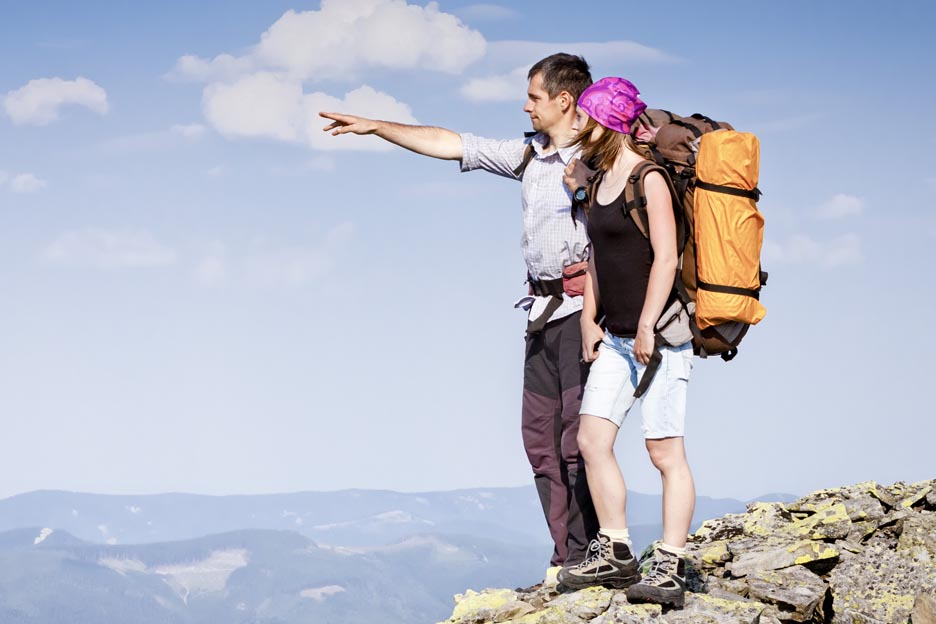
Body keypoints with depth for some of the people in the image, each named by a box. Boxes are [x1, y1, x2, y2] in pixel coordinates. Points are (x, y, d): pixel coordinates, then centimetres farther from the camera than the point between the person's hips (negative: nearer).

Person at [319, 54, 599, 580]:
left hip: (582, 310, -8)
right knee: (540, 436, 5)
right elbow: (449, 144, 21)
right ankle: (566, 558, 6)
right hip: (544, 314, 8)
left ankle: (584, 556, -8)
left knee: (579, 437, -10)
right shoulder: (528, 156, 16)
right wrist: (374, 127, 23)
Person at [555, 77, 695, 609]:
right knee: (592, 438, 5)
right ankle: (615, 554, 13)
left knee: (665, 450, -7)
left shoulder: (649, 179, -12)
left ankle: (671, 569, -6)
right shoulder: (600, 181, 15)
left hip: (660, 334, -9)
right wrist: (590, 321, 17)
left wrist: (647, 327, -21)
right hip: (618, 338, 9)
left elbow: (666, 257, -18)